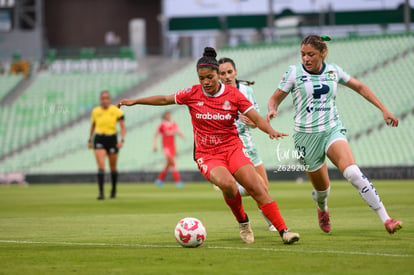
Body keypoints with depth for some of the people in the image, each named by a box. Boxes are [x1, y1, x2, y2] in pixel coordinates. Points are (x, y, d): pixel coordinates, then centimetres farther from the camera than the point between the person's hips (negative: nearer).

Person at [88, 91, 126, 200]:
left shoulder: (116, 111, -6)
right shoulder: (95, 111, 2)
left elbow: (123, 127, -4)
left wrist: (122, 140, -17)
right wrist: (90, 140, 20)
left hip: (112, 139, 0)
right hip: (99, 140, 0)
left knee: (113, 167, 12)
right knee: (101, 166, -15)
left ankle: (114, 190, 35)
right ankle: (101, 192, -19)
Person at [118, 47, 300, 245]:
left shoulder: (233, 94, -4)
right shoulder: (193, 94, -1)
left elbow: (256, 119, -5)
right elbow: (164, 99, 14)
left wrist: (271, 131, -25)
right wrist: (135, 101, 17)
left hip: (232, 148, 1)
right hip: (206, 155, 0)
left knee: (256, 189, -18)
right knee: (227, 183, -31)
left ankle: (283, 231, -15)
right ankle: (243, 223, -6)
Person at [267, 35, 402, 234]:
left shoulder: (333, 71, 3)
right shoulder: (294, 73, -3)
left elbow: (360, 87, 18)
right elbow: (275, 99, 4)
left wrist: (383, 110, 16)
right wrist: (272, 110, -20)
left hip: (333, 129, 0)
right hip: (307, 134, 0)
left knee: (352, 173, -24)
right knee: (322, 187, 5)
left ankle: (386, 220, -27)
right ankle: (322, 209, 45)